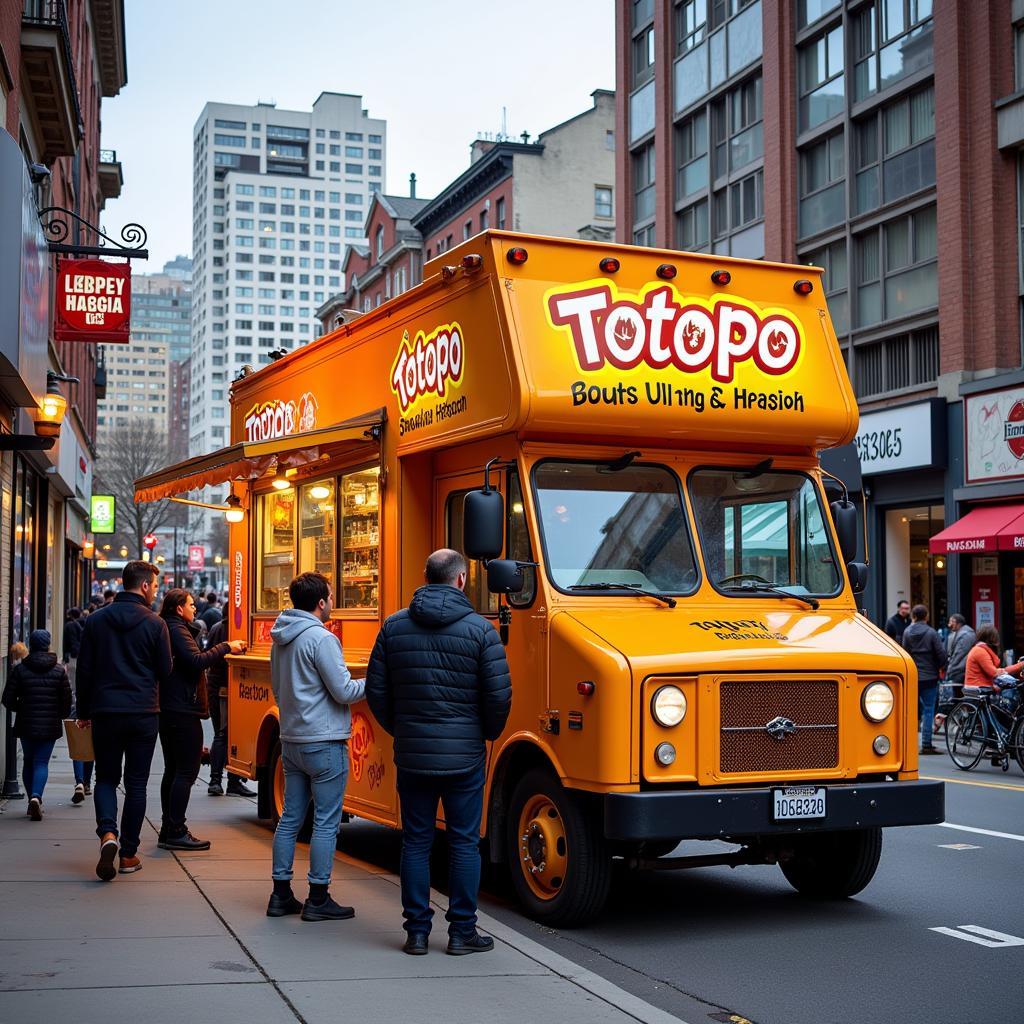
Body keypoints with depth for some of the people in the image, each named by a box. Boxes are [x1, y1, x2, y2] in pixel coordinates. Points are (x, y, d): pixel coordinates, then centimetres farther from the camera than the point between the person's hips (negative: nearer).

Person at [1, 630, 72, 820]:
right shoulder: (59, 671, -2)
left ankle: (32, 800, 17)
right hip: (50, 725, -1)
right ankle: (36, 796, -21)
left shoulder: (20, 670, -2)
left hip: (26, 724, 1)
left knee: (28, 761, 16)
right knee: (41, 762, 1)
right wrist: (62, 715, 18)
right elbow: (67, 700, -1)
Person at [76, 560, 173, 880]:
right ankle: (129, 854, 11)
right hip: (143, 713, -2)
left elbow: (84, 670, 4)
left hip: (105, 711, 2)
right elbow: (165, 670, -3)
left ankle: (108, 833, -13)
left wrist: (83, 712, 13)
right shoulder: (155, 623, -7)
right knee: (136, 783, 8)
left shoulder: (96, 620, 2)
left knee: (106, 778, 13)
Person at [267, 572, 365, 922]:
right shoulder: (322, 639, -17)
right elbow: (344, 692, -16)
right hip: (324, 743, -8)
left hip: (291, 741, 8)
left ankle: (281, 895, 18)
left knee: (290, 818, 13)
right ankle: (318, 900, 5)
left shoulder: (280, 639, 9)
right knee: (326, 823, 0)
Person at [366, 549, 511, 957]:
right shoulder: (480, 629, -8)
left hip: (411, 755, 3)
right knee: (464, 843, 7)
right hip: (464, 755, -2)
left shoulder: (394, 626, 1)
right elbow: (499, 696, -9)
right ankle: (462, 932, 11)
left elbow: (376, 691, 3)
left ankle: (416, 931, 14)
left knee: (415, 842, 10)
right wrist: (487, 734, 10)